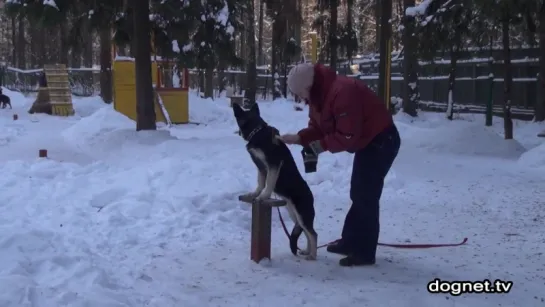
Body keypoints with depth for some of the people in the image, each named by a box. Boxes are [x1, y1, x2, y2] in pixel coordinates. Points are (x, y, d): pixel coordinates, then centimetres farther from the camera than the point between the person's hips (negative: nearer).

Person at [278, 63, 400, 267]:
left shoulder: (342, 92, -32)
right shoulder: (318, 95, -1)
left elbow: (347, 136, -33)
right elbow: (317, 127, 5)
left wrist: (322, 145, -22)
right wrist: (299, 138, -12)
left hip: (381, 140, -10)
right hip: (367, 142, 10)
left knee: (366, 197, -9)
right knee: (358, 194, 18)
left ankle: (365, 252, -2)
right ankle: (351, 241, 30)